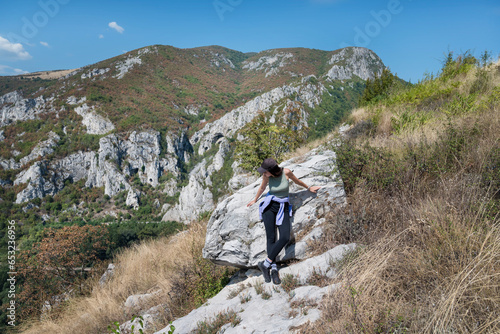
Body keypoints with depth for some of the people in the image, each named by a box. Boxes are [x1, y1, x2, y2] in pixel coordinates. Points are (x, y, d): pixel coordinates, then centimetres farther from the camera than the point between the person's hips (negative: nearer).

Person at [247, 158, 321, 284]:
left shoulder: (286, 172, -11)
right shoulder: (266, 176, -7)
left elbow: (297, 181, 10)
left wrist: (308, 188, 26)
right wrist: (255, 200, 31)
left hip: (283, 208, 0)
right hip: (269, 206, 0)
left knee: (285, 238, -19)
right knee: (271, 238, -11)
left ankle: (266, 264, -14)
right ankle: (273, 269, -8)